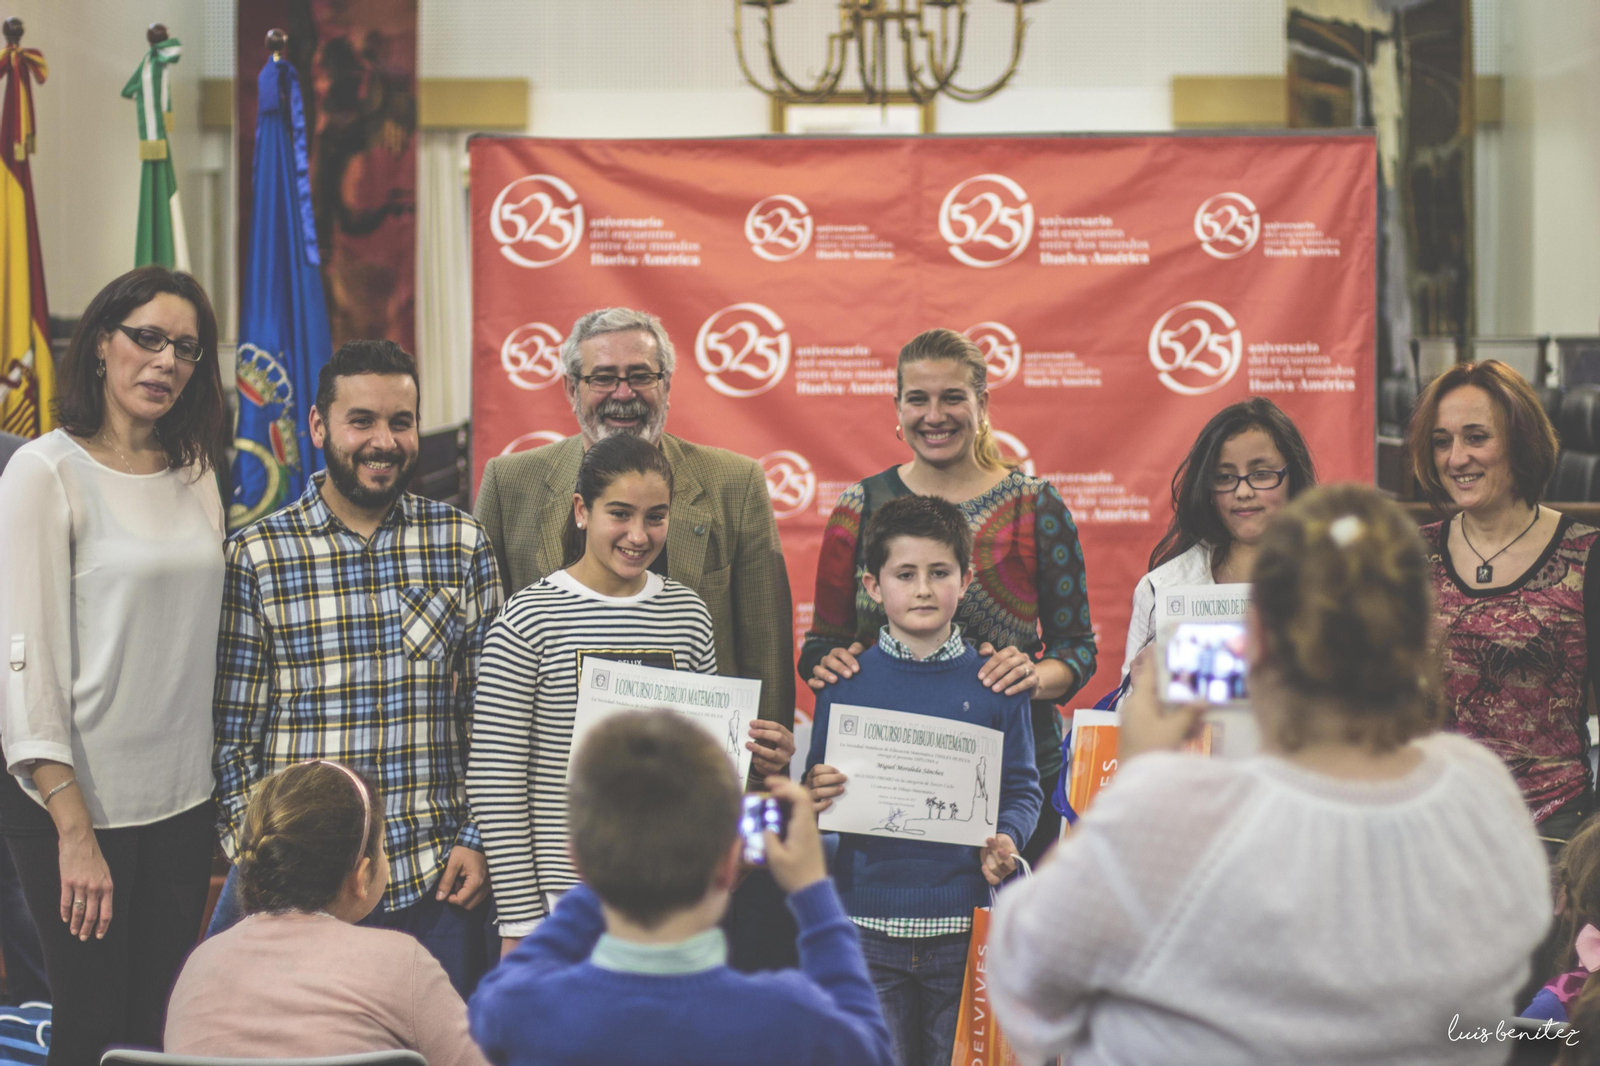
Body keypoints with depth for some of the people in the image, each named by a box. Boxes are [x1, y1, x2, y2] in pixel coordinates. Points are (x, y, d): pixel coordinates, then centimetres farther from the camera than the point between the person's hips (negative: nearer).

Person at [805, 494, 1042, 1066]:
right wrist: (815, 797, -16)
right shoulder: (844, 682, 2)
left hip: (964, 929, 0)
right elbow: (817, 791, 6)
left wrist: (1005, 838, -13)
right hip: (867, 920, 0)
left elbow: (1022, 789, 6)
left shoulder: (995, 683, 3)